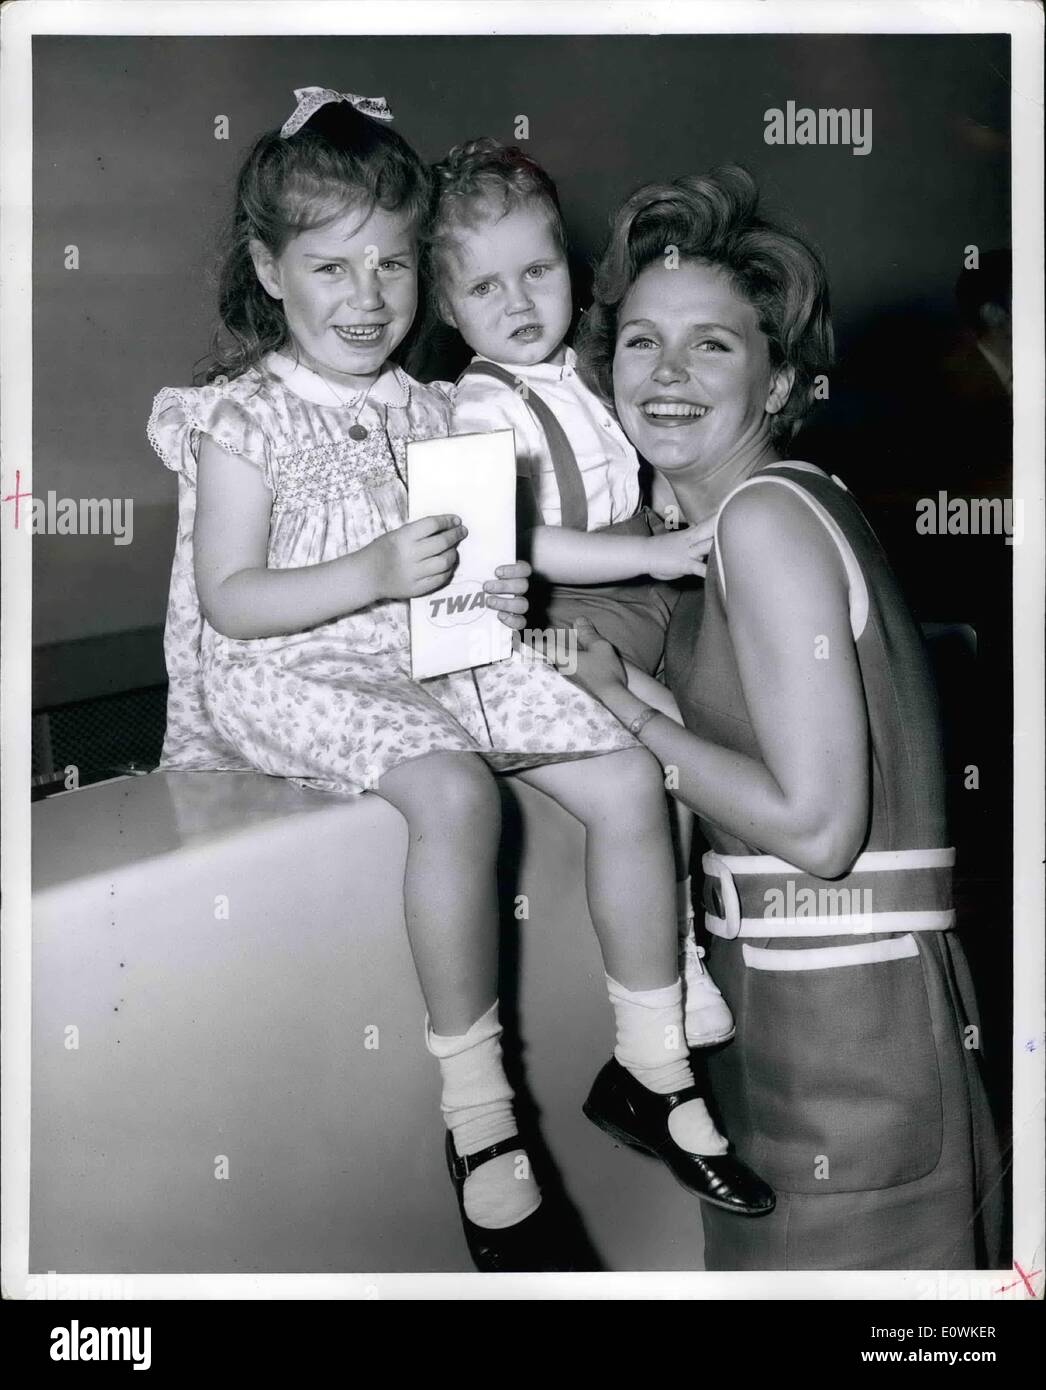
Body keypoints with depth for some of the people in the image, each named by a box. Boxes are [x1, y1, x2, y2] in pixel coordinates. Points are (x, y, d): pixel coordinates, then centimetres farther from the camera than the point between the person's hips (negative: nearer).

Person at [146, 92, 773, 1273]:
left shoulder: (422, 412, 12)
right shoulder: (243, 421, -6)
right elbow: (228, 600, -13)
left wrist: (491, 588, -3)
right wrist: (378, 574, -24)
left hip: (432, 654, 7)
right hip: (295, 677, -6)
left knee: (628, 776, -8)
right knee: (456, 794, -35)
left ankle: (651, 1070, 6)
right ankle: (477, 1117, -21)